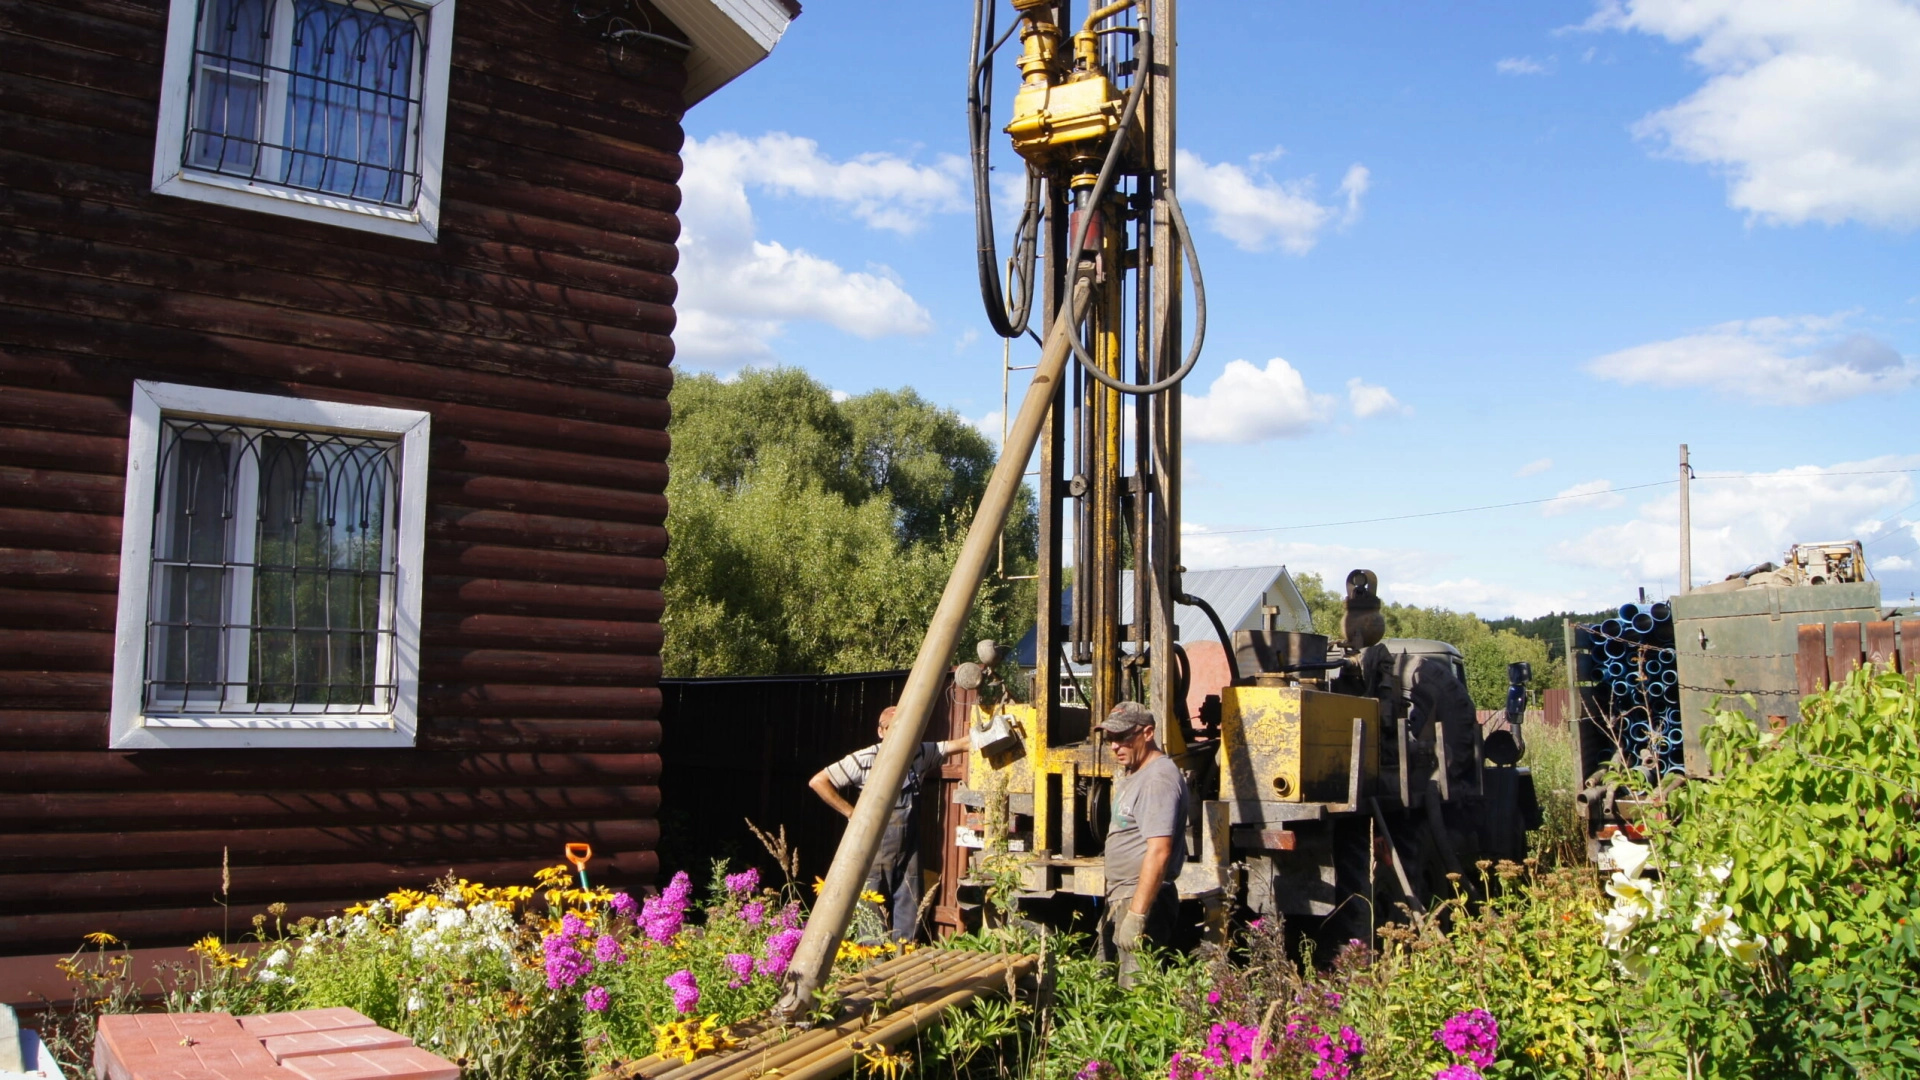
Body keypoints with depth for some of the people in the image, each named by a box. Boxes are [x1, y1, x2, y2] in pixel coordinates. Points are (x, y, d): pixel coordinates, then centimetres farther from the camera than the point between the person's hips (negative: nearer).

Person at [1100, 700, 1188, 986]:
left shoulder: (1158, 778, -17)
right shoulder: (1132, 775, 17)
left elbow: (1158, 852, -24)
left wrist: (1136, 914, -25)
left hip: (1143, 898, -10)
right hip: (1122, 897, 10)